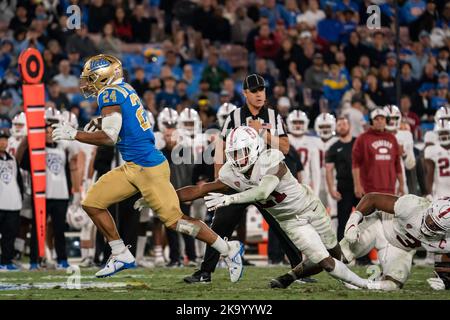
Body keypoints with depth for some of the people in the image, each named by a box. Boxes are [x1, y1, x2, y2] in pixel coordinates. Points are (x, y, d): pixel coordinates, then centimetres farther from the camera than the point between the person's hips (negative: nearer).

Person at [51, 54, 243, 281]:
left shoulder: (110, 94, -13)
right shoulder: (125, 90, 12)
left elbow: (109, 137, -22)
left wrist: (73, 134, -15)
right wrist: (99, 121, 22)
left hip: (147, 167, -9)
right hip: (133, 168, 9)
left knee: (174, 220, -4)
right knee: (92, 203, 6)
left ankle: (229, 249, 6)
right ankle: (121, 256, 13)